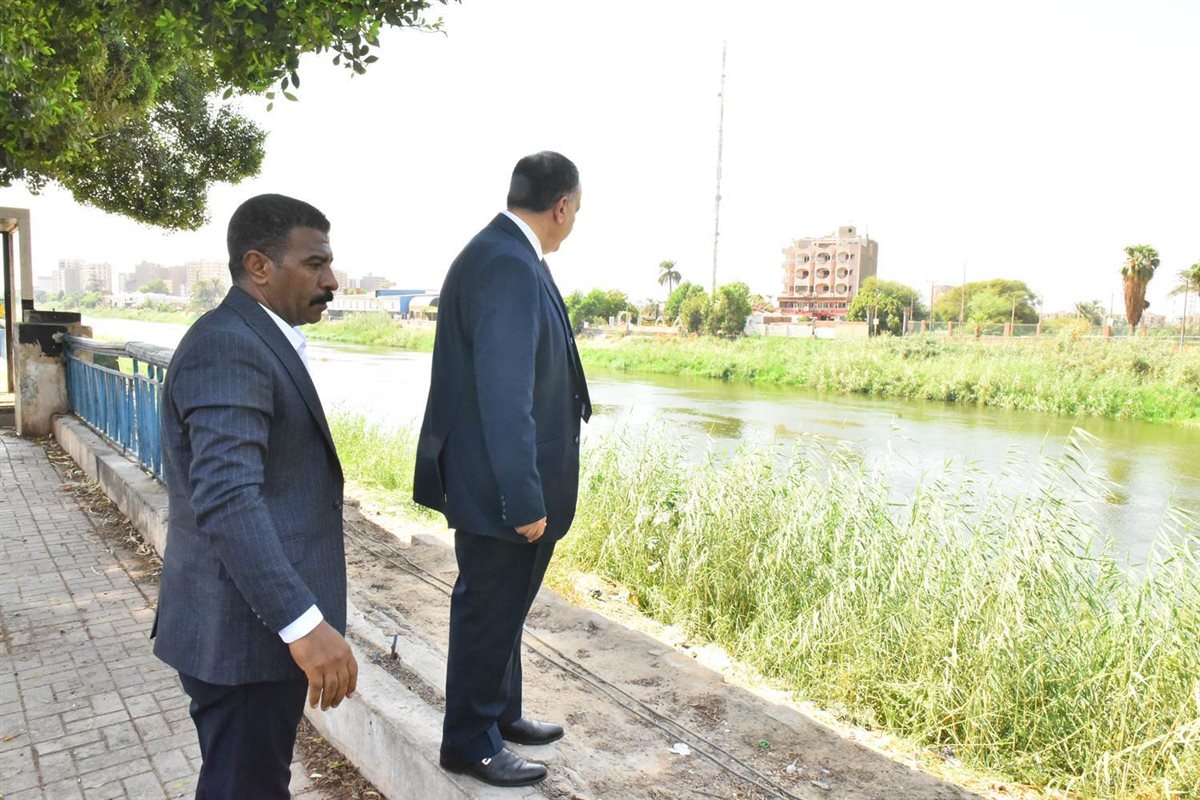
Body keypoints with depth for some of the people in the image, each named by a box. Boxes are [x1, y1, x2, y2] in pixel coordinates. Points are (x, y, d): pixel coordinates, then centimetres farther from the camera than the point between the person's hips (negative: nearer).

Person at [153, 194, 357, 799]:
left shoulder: (257, 338, 13)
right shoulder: (227, 346, -19)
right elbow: (226, 499, -29)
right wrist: (305, 622, -33)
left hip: (259, 618, 10)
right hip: (246, 627, -10)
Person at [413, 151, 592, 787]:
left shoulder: (506, 254, 8)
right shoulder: (508, 266, -23)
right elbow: (504, 397, -27)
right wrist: (525, 500, -23)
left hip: (513, 479, 10)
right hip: (500, 488, -10)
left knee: (504, 605, 23)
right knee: (488, 610, 8)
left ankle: (500, 710, 42)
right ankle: (470, 743, 28)